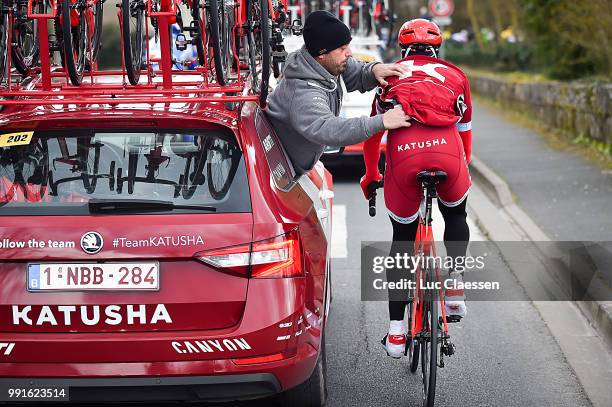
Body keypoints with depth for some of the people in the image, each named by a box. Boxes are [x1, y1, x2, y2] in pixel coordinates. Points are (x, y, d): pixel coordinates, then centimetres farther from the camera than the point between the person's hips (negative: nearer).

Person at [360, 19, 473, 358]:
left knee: (402, 238, 17)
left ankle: (396, 331, 15)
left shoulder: (391, 76, 29)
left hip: (403, 155, 0)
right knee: (455, 216, 32)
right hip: (446, 152, 0)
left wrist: (371, 177, 49)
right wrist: (463, 171, 53)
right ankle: (455, 283, 12)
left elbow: (373, 134, 35)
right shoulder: (454, 76, 28)